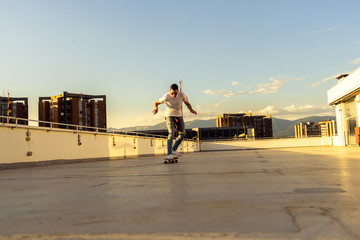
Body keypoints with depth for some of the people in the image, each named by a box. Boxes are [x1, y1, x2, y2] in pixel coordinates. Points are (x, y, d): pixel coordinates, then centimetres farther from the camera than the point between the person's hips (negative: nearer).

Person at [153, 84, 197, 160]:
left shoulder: (182, 95, -13)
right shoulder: (166, 97, -20)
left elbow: (187, 103, 3)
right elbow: (156, 103, -7)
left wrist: (191, 110, -15)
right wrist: (156, 108, -29)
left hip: (179, 115, 4)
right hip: (169, 115, -4)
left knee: (182, 133, 3)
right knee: (171, 133, -20)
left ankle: (174, 150, 18)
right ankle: (169, 154, -23)